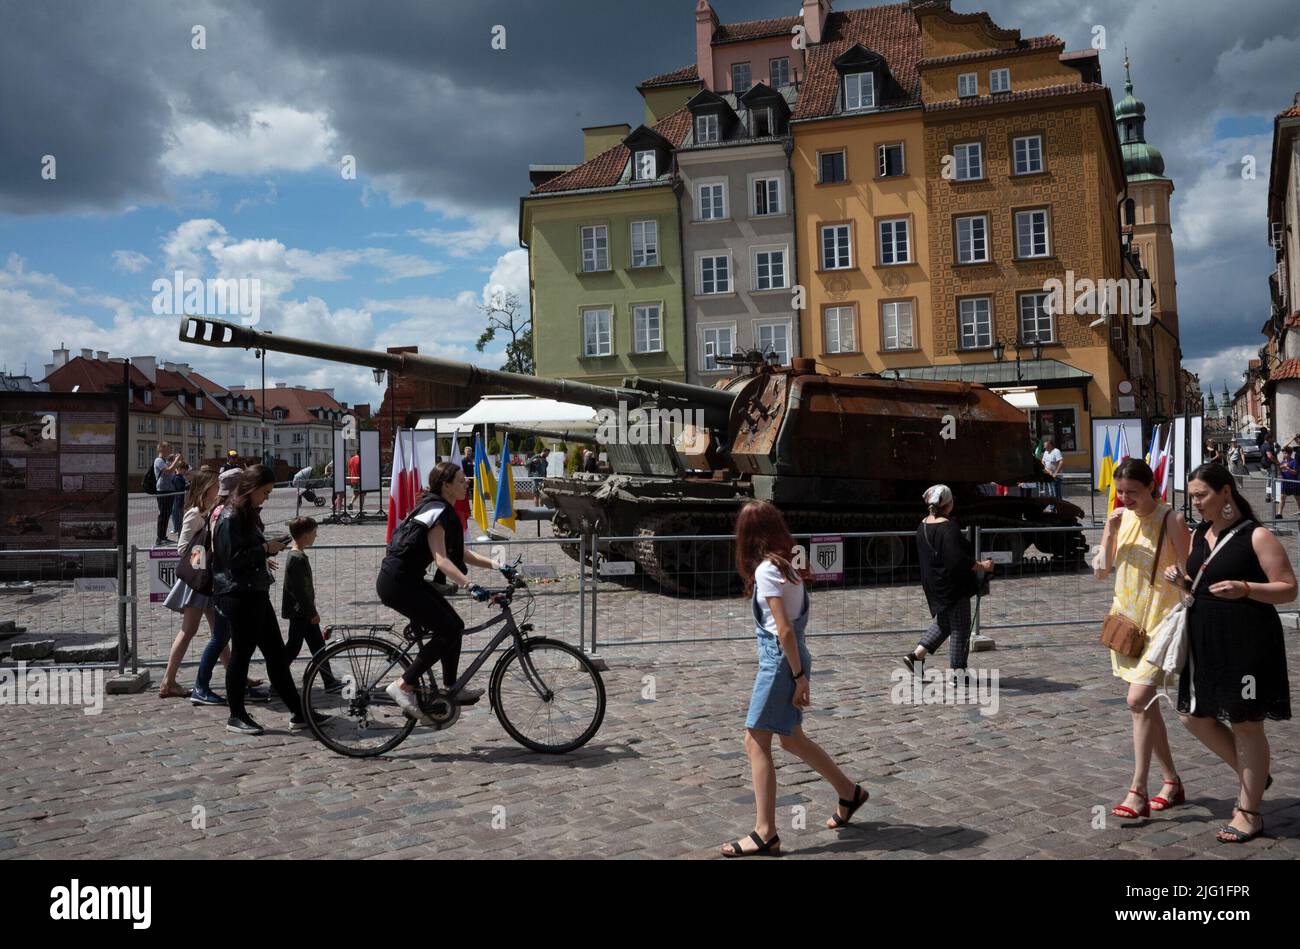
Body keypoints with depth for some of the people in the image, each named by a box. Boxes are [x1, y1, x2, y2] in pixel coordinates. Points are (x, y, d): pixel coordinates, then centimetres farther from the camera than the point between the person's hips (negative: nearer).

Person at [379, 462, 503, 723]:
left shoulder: (445, 512, 13)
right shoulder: (436, 512, -17)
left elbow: (462, 554, 15)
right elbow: (442, 560, -25)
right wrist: (470, 586, -37)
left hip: (408, 580, 10)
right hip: (397, 583, -10)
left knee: (454, 625, 10)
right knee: (449, 631, -11)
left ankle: (451, 689, 21)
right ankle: (403, 686, -6)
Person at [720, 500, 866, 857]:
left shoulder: (765, 570, -17)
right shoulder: (785, 564, 9)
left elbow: (785, 630, -19)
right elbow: (789, 624, 12)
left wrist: (799, 677, -17)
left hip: (779, 658, -9)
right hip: (786, 657, 9)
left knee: (756, 742, -4)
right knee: (791, 738, 20)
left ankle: (765, 834, 0)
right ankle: (849, 793, 34)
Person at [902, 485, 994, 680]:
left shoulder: (923, 526, 4)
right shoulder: (949, 528, -22)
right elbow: (958, 559, -28)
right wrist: (981, 566, -13)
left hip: (932, 585, 8)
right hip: (953, 585, -8)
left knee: (943, 623, 22)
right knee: (960, 627, 5)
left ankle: (916, 655, 13)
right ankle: (957, 671, 12)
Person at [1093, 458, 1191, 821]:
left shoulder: (1171, 521, -10)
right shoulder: (1121, 517, 6)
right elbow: (1101, 571, 5)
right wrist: (1109, 531, -8)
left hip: (1159, 621, -6)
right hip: (1126, 618, 7)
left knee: (1138, 700, -16)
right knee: (1147, 703, 13)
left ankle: (1138, 791, -10)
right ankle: (1172, 781, 28)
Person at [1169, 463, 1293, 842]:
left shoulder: (1257, 536, -10)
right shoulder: (1198, 536, 11)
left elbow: (1288, 589, -11)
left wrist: (1244, 589, -27)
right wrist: (1182, 582, -1)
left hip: (1247, 642, -7)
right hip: (1204, 641, 8)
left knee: (1245, 723, 2)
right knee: (1194, 716, 11)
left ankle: (1249, 813, 16)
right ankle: (1253, 776, 33)